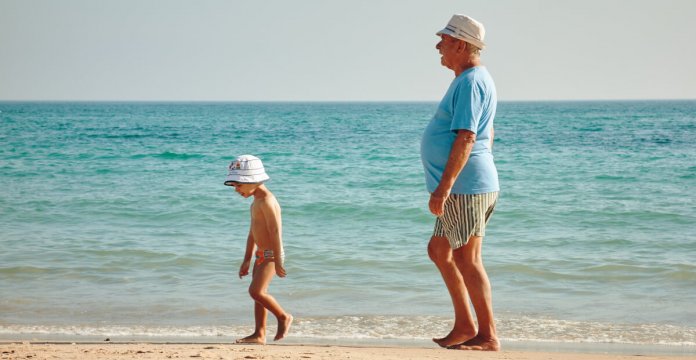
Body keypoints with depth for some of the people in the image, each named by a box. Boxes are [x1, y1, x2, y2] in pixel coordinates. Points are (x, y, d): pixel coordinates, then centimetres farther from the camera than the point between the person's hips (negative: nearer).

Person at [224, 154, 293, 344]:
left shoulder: (267, 201, -17)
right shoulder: (256, 202, 15)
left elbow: (275, 232, -21)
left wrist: (278, 262, -23)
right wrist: (246, 260, 21)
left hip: (271, 254, -10)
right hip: (261, 255, 10)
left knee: (256, 291, -17)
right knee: (259, 294, 8)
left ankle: (283, 317, 0)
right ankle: (259, 334, 10)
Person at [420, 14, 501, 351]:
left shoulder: (470, 82, -15)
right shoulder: (475, 79, 18)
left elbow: (466, 138, -24)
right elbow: (485, 136, 25)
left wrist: (443, 188, -27)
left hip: (465, 187, -11)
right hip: (467, 187, 11)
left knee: (467, 260, -6)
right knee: (439, 250, 16)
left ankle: (488, 335, -1)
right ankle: (464, 325, 19)